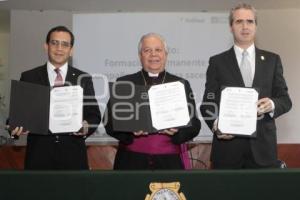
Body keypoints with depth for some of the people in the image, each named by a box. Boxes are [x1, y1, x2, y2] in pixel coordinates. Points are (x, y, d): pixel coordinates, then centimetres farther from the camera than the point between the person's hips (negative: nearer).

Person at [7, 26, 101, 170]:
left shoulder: (83, 78, 5)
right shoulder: (28, 77, 4)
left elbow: (94, 114, 4)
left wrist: (86, 127, -17)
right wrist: (17, 127, -17)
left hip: (73, 154, 1)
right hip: (39, 154, 0)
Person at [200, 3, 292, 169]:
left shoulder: (272, 60, 9)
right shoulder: (217, 62, 5)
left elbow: (285, 99, 9)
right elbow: (208, 103, 1)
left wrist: (272, 104, -14)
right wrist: (216, 124, -19)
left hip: (263, 146, 2)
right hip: (228, 145, -1)